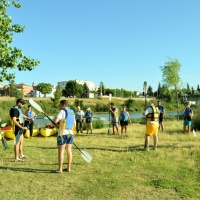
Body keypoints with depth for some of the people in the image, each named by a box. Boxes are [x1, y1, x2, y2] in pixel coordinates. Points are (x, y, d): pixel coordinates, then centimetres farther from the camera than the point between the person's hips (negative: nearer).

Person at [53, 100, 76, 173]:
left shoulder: (62, 111, -11)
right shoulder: (72, 112, 12)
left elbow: (55, 121, -21)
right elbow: (74, 123, 19)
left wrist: (58, 120, 1)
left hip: (62, 134, -7)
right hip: (70, 133, 7)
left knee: (61, 151, 0)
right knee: (69, 150, 11)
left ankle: (60, 169, 3)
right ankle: (68, 168, 16)